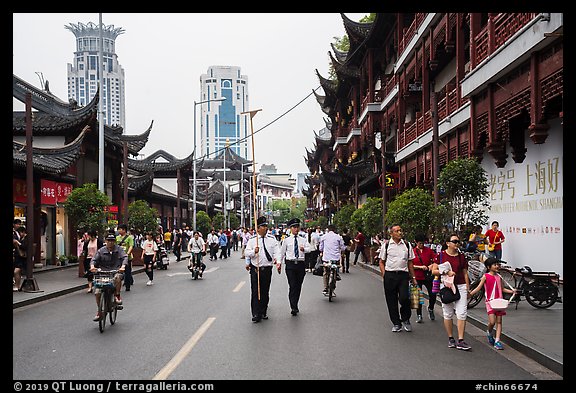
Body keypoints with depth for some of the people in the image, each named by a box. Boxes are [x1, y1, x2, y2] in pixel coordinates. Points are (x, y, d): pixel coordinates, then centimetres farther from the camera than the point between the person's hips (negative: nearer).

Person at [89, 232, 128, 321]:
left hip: (116, 271, -2)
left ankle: (117, 295, -15)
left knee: (117, 277, -39)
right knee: (97, 292, -10)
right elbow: (94, 259, 0)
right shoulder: (101, 251, 6)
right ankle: (99, 312, 10)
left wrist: (123, 266, -29)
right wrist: (92, 266, -24)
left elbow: (125, 257, -9)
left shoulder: (119, 249, 3)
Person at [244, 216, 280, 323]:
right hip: (255, 269, -2)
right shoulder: (252, 240, 1)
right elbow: (246, 252, -3)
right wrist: (254, 251, -23)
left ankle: (263, 312, 24)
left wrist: (277, 260, -21)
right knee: (255, 292, -5)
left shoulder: (272, 239, 5)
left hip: (267, 269, 2)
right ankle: (256, 314, -3)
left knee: (265, 292, 11)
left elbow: (277, 251, -1)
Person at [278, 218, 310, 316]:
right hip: (290, 264, -2)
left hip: (301, 264, 2)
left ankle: (295, 306, 22)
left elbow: (308, 249, -9)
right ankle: (293, 307, -12)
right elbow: (282, 252, 12)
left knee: (298, 286, 9)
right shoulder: (286, 240, 6)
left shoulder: (303, 240, 7)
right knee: (292, 286, -10)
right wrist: (279, 263, 7)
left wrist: (304, 249, -30)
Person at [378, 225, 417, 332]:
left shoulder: (407, 245, 8)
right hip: (389, 275, 0)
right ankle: (396, 323, 21)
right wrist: (384, 275, -4)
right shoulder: (386, 245, 3)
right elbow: (381, 262, 8)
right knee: (392, 301, 5)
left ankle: (405, 319, 15)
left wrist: (413, 278, 11)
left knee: (404, 298, -12)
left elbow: (410, 262, 13)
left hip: (403, 275, 0)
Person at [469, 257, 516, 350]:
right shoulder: (486, 276, -3)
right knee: (492, 322, -12)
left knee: (499, 321, 1)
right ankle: (489, 333, 20)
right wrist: (470, 293, -17)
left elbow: (502, 289, 18)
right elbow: (478, 287, -4)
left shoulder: (499, 277, 10)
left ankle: (497, 341, 4)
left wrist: (511, 291, 2)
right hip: (490, 301, -4)